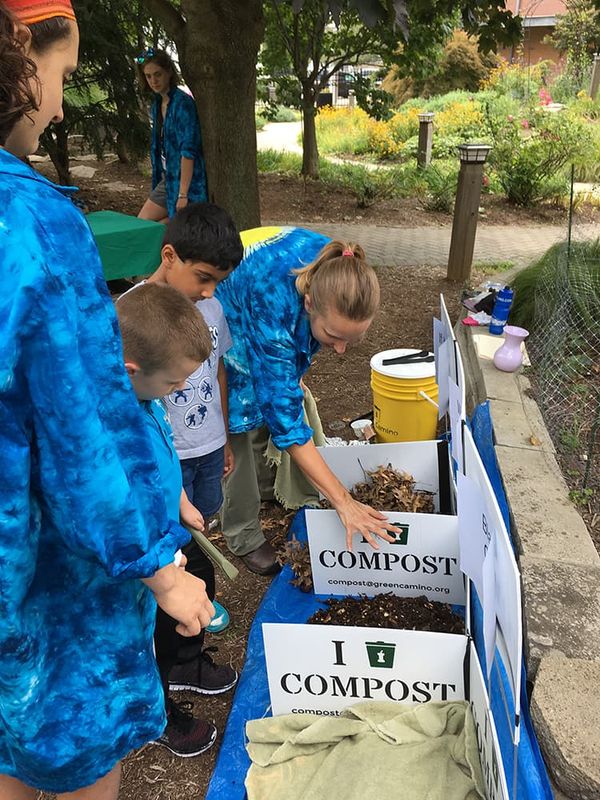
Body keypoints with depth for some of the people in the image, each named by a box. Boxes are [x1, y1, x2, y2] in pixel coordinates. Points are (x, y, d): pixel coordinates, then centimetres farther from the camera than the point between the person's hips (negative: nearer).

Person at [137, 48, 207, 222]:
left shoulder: (182, 102, -16)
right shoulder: (157, 103, 10)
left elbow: (188, 151, -22)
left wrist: (183, 194, -25)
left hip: (184, 180, -9)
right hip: (166, 179, 9)